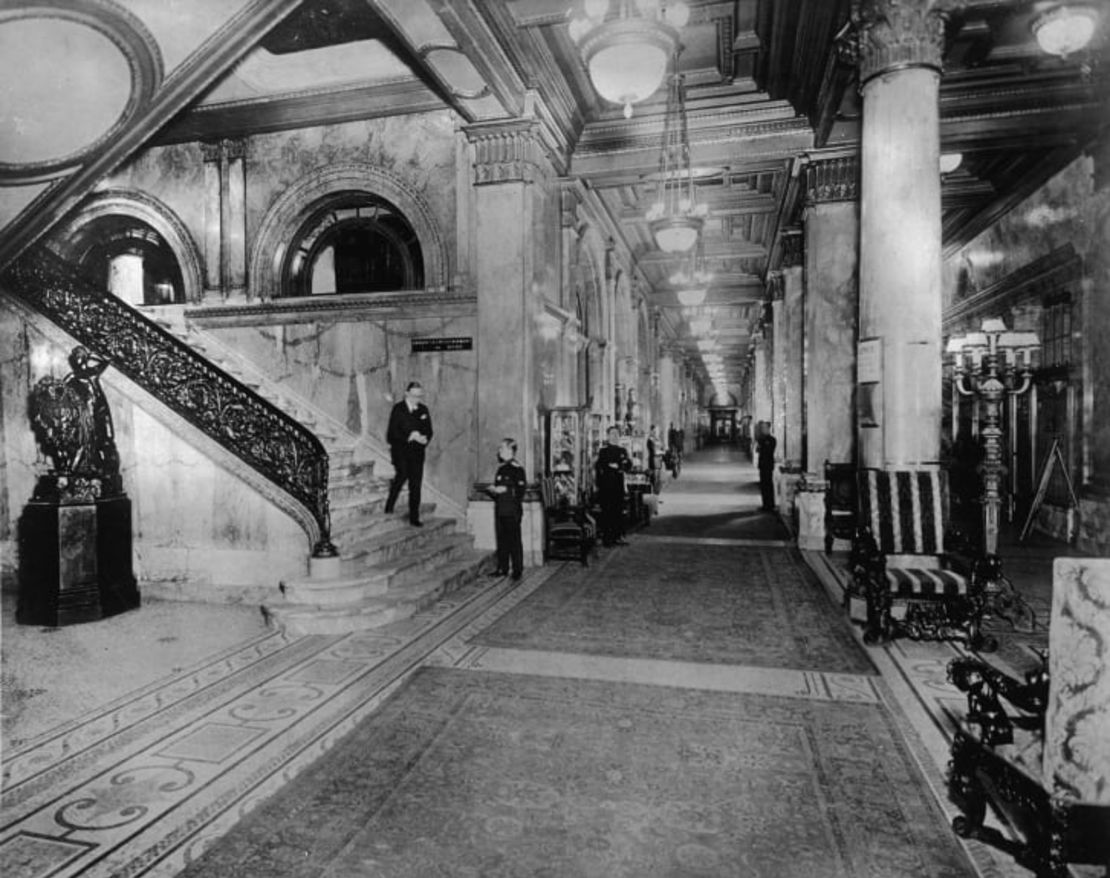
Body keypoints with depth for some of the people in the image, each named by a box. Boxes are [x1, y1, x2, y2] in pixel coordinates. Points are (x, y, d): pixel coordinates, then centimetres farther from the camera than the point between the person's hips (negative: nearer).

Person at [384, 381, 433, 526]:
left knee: (415, 485, 3)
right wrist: (409, 436, -19)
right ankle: (389, 508, -1)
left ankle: (414, 518, 10)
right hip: (400, 450, -3)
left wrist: (424, 438, -8)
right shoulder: (398, 409, -4)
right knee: (402, 474, -19)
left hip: (417, 453, 4)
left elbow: (428, 431, 14)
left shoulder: (423, 410, 10)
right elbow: (391, 434, -9)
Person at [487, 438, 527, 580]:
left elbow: (521, 489, -16)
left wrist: (505, 489, -18)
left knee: (514, 540, -2)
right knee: (501, 539, 11)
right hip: (500, 509, 8)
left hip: (512, 511, -8)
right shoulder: (501, 468, 15)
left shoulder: (516, 468, -10)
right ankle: (502, 568, 19)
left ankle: (518, 570, 6)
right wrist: (493, 489, 4)